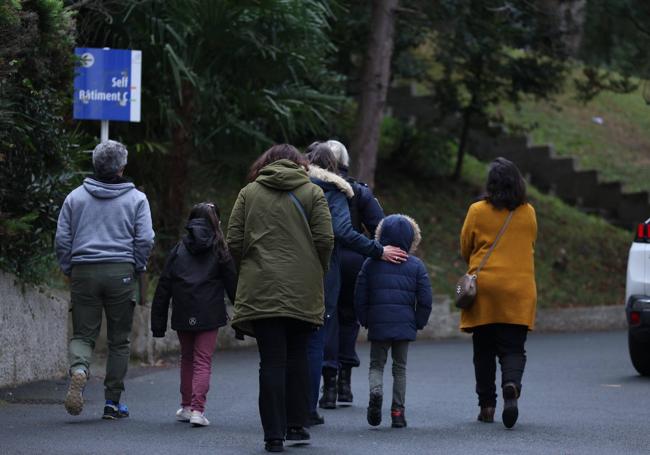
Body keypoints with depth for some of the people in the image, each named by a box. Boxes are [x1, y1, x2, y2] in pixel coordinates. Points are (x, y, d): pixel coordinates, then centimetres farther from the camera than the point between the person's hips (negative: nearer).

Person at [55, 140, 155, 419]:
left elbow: (62, 239, 4)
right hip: (121, 273, -1)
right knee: (119, 340, 8)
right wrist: (137, 269, 9)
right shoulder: (136, 199, 1)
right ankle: (113, 402, 9)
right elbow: (145, 240, -4)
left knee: (83, 334, 6)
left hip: (83, 273, 1)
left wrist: (69, 270, 13)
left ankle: (79, 368, -27)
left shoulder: (75, 197, 6)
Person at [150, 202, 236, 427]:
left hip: (183, 316, 3)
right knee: (203, 360, -2)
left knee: (187, 359, 18)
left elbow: (164, 287, 7)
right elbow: (233, 285, 1)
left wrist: (158, 321, 9)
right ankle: (197, 409, -14)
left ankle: (186, 406, 24)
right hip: (209, 315, -2)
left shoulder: (178, 250, 9)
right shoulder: (220, 251, 3)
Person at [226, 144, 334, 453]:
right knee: (297, 357, 15)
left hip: (261, 289, 0)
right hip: (303, 291, 0)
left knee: (272, 362, 0)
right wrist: (317, 272, 12)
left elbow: (234, 241, 3)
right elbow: (325, 240, -2)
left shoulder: (249, 193, 7)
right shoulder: (312, 193, 5)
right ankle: (296, 425, 16)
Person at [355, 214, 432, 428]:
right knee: (400, 367, 10)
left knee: (376, 364, 11)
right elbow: (425, 300, -2)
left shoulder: (371, 263, 2)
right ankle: (398, 412, 7)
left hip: (378, 324, 0)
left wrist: (365, 320, 12)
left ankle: (376, 390, -20)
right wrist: (418, 323, 9)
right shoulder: (416, 266, 1)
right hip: (405, 325, 0)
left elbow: (360, 297, 2)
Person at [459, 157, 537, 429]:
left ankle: (486, 404, 11)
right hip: (519, 292, 1)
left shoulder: (477, 212, -3)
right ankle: (512, 385, -27)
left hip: (484, 287, -1)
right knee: (513, 349, 1)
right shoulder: (528, 213, 3)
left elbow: (465, 249, 7)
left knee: (484, 350, 10)